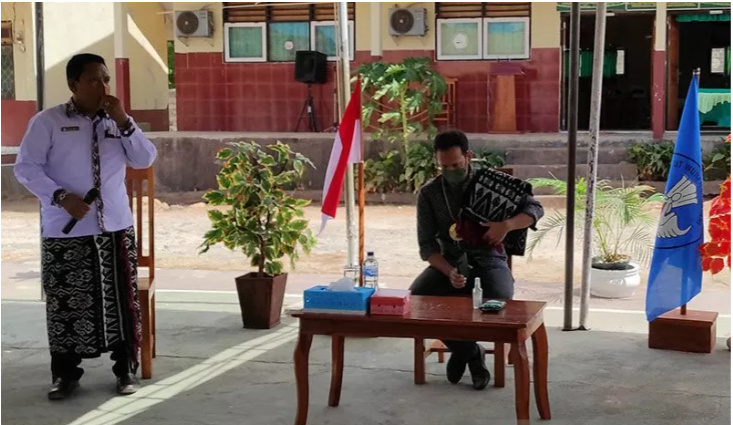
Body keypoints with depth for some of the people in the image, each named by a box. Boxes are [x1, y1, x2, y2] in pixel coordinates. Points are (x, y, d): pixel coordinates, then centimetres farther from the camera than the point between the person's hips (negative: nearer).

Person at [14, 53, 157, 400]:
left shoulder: (116, 121, 9)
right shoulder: (47, 121, -3)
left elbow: (145, 160, 2)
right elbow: (26, 168, -5)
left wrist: (123, 121, -10)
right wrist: (61, 197, -18)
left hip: (115, 228, 3)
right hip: (65, 231, -3)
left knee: (121, 301, 4)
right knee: (65, 303, 1)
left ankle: (126, 369, 15)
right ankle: (65, 373, 13)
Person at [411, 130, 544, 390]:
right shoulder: (428, 194, -1)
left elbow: (535, 208, -2)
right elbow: (427, 245, -4)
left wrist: (507, 225, -23)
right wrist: (449, 271, -24)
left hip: (487, 259, -1)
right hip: (449, 262, 2)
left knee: (500, 304, -33)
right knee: (416, 298, -28)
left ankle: (461, 348, 0)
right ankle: (470, 353, -6)